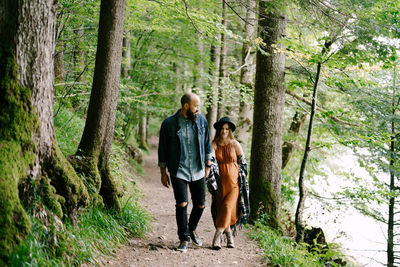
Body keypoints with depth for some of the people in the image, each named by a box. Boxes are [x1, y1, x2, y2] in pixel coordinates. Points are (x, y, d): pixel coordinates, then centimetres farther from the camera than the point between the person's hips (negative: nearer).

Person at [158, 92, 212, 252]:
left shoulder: (201, 120, 1)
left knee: (200, 204, 7)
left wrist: (207, 165, 14)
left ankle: (192, 229, 35)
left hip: (198, 170, 3)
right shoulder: (169, 123, -7)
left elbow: (207, 144, 13)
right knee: (182, 204, -12)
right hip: (178, 171, -3)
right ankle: (184, 238, 5)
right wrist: (163, 173, 1)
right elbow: (162, 149, 0)